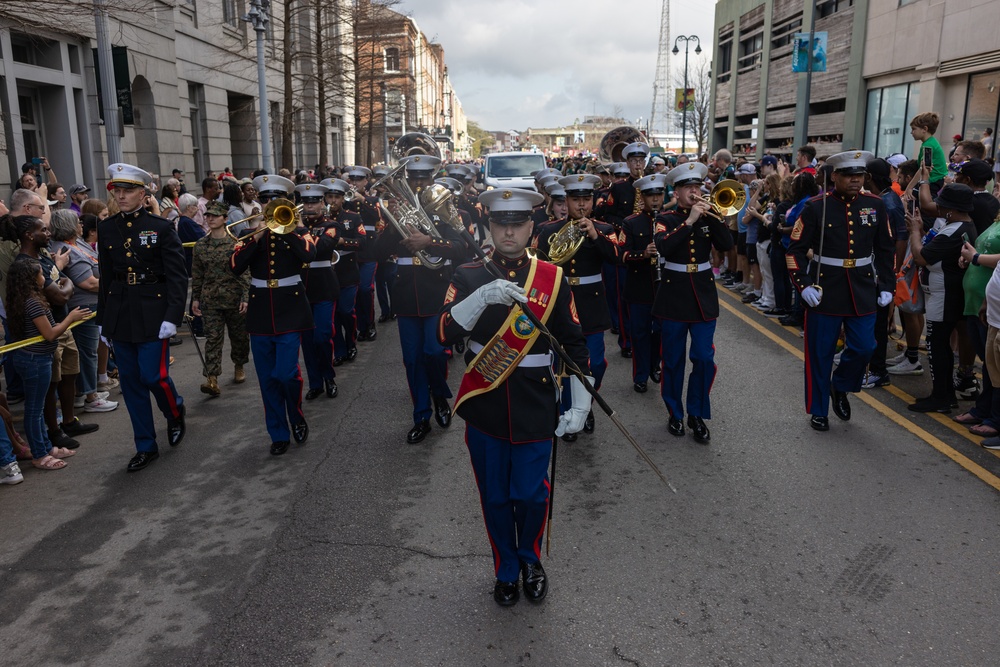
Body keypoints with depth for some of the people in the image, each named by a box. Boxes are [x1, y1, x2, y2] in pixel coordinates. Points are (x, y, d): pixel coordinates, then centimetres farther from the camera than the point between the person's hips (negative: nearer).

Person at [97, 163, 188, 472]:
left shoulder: (161, 227, -5)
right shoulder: (106, 228, 8)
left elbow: (178, 276, -9)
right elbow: (105, 276, 12)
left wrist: (172, 317, -17)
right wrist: (102, 319, 11)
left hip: (153, 313, -4)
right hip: (119, 315, 5)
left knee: (153, 375, -8)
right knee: (130, 382, 7)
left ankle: (175, 413, 25)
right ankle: (146, 447, 19)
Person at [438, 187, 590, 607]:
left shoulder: (553, 278, -2)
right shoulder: (469, 277, -3)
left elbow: (575, 345, 2)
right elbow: (445, 335, -16)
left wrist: (580, 404, -2)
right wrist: (483, 297, -30)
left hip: (535, 409, 0)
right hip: (484, 408, 1)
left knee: (530, 495, 7)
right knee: (495, 498, 12)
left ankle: (531, 560, 37)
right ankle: (506, 570, 36)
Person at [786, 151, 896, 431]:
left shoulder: (875, 205, 2)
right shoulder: (816, 206, -8)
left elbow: (886, 249, 11)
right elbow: (796, 249, -6)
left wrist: (886, 286, 6)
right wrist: (803, 285, -15)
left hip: (863, 291, 3)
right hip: (824, 290, -3)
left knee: (863, 348, 1)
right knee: (820, 354, 5)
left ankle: (840, 387, 31)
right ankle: (818, 410, 19)